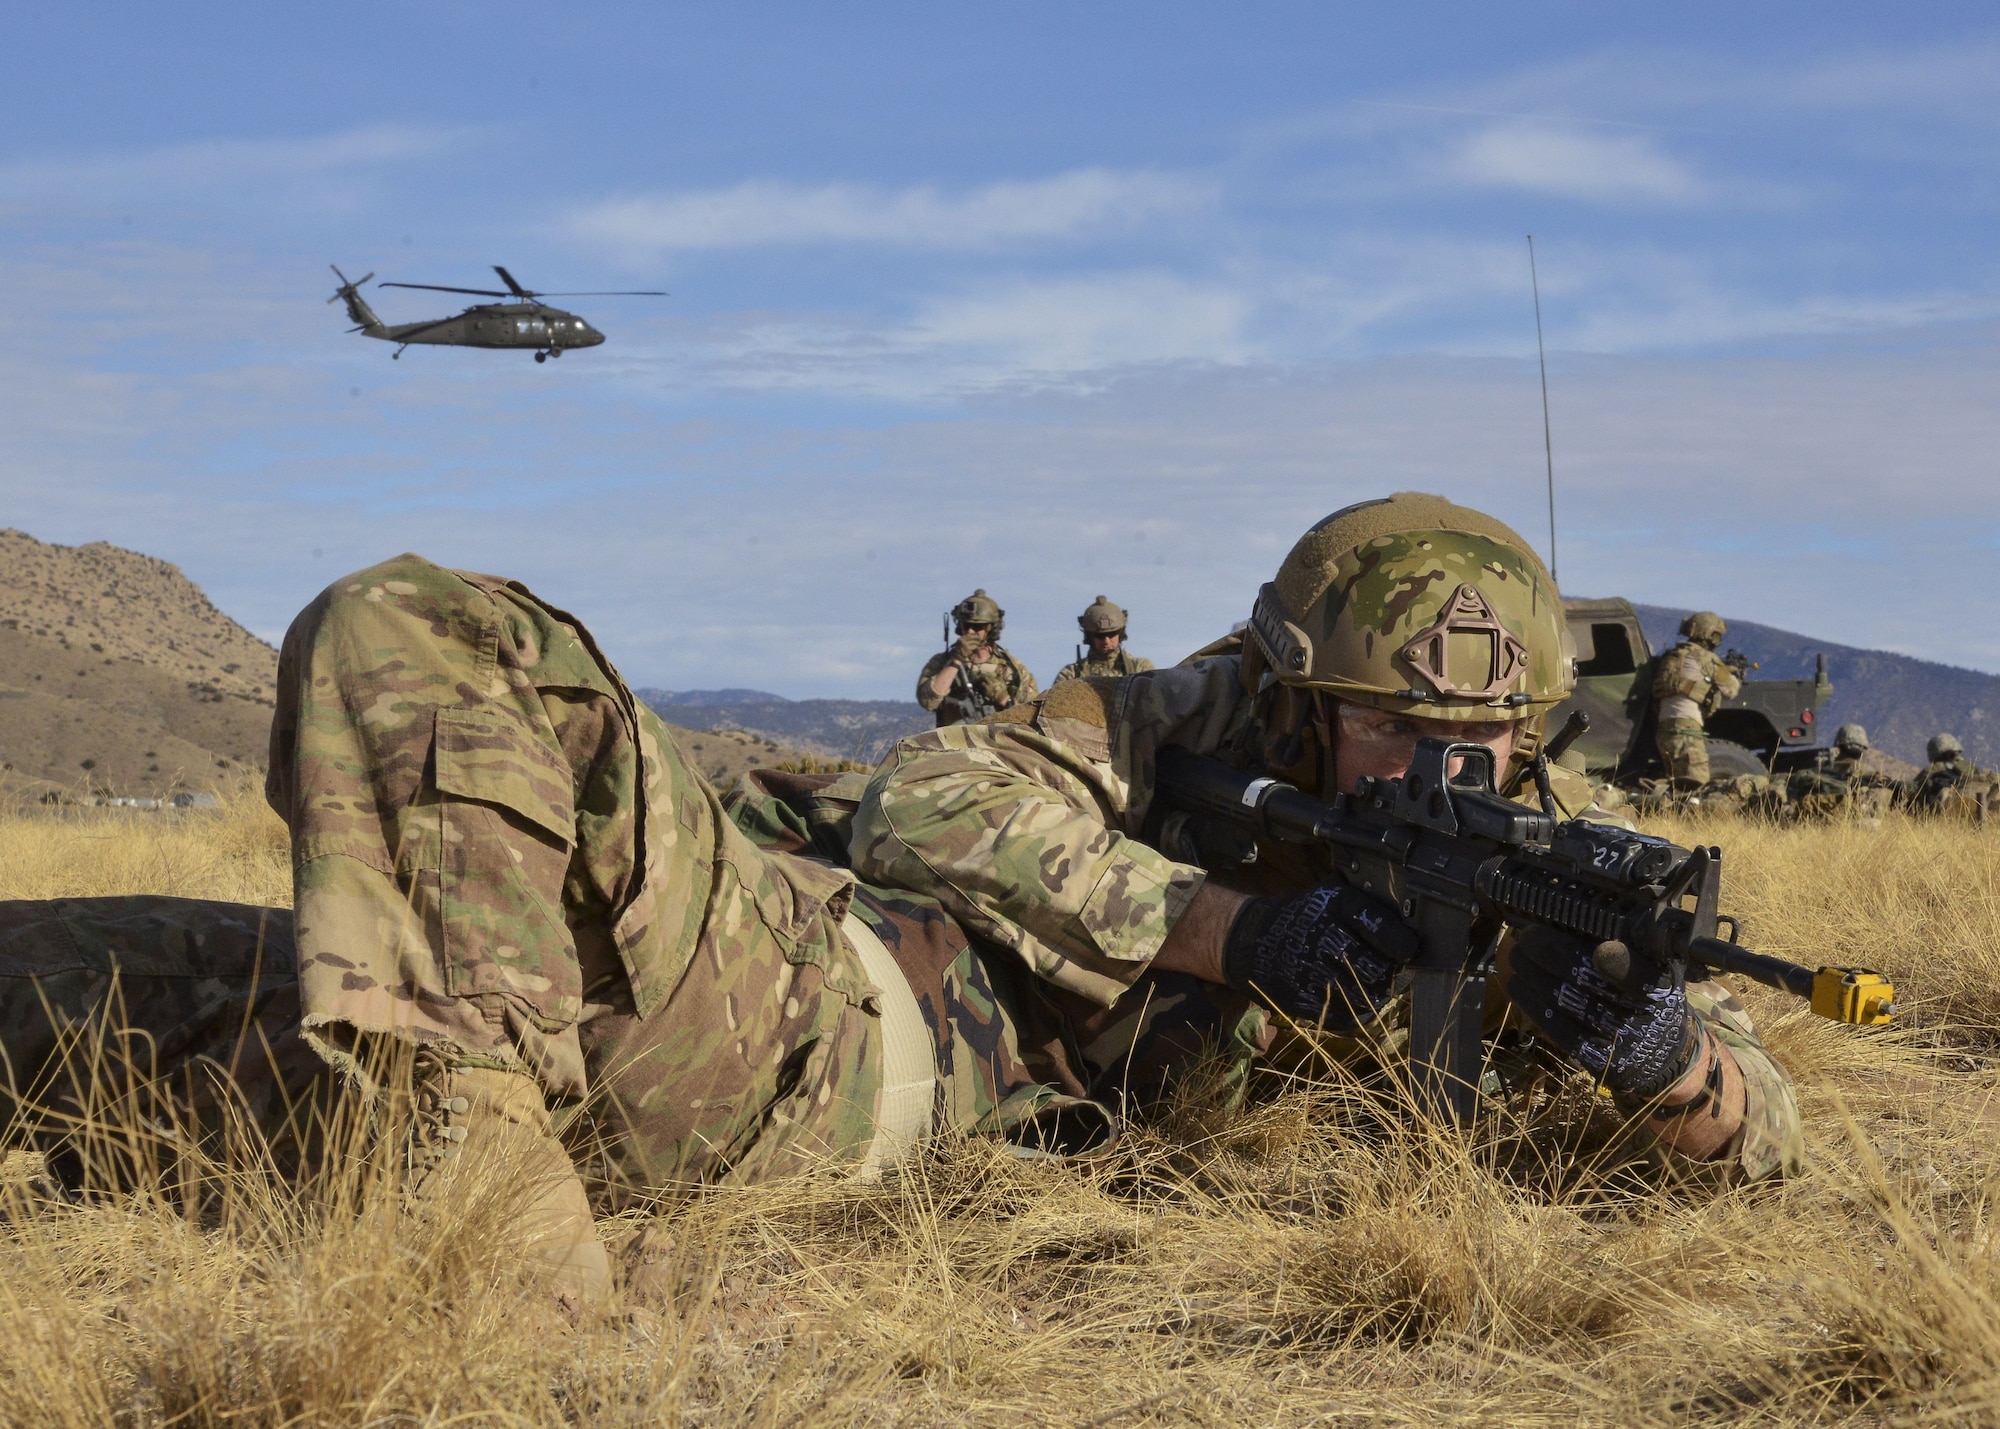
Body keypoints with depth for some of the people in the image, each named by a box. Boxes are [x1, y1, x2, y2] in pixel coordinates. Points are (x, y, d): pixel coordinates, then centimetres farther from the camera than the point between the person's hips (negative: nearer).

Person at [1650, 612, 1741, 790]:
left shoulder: (1672, 656, 21)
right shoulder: (1705, 658, -1)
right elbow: (1730, 690, 10)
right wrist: (1737, 678, 33)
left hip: (1663, 729, 8)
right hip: (1685, 728, -8)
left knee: (1678, 783, 14)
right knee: (1696, 781, -14)